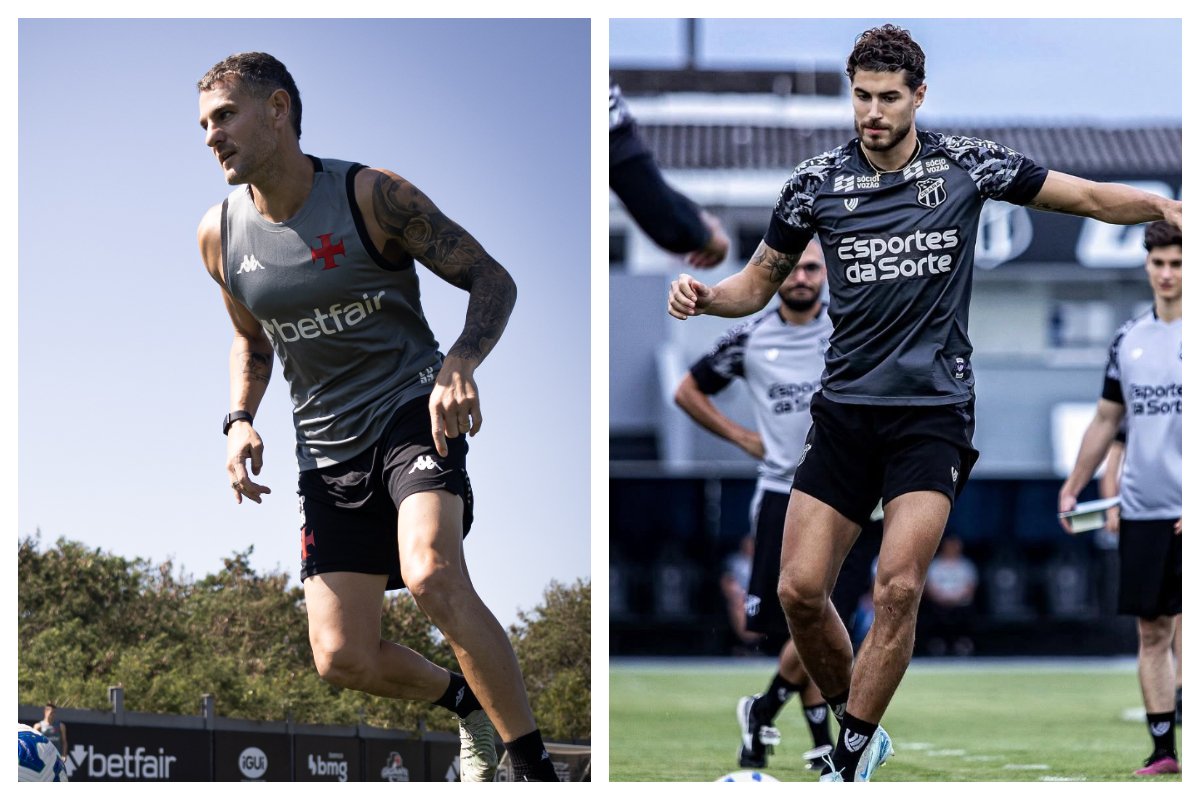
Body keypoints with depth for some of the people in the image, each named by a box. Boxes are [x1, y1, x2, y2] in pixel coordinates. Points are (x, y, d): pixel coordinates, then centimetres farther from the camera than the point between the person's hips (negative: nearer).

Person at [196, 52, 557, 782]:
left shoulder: (372, 197, -12)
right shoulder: (220, 235, 3)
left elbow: (493, 280, -7)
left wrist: (459, 365, -25)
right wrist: (240, 420, 2)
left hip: (413, 412, -5)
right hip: (328, 448, 5)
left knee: (432, 577, -32)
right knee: (342, 659, -4)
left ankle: (537, 769, -23)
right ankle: (469, 702, 27)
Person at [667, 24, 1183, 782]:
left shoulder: (967, 164, -2)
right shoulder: (816, 181, 1)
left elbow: (1087, 195, 8)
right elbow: (760, 281, 12)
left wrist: (1166, 206, -7)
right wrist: (704, 296, -8)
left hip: (935, 412, -2)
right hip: (846, 408, 2)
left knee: (899, 585, -16)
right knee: (800, 588, -5)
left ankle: (850, 762, -5)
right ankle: (858, 723, 18)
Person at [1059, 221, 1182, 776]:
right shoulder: (1129, 339, 12)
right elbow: (1106, 420, 21)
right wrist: (1073, 487, 18)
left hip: (1190, 512, -5)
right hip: (1143, 511, 5)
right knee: (1151, 632, 6)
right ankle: (1163, 749, 10)